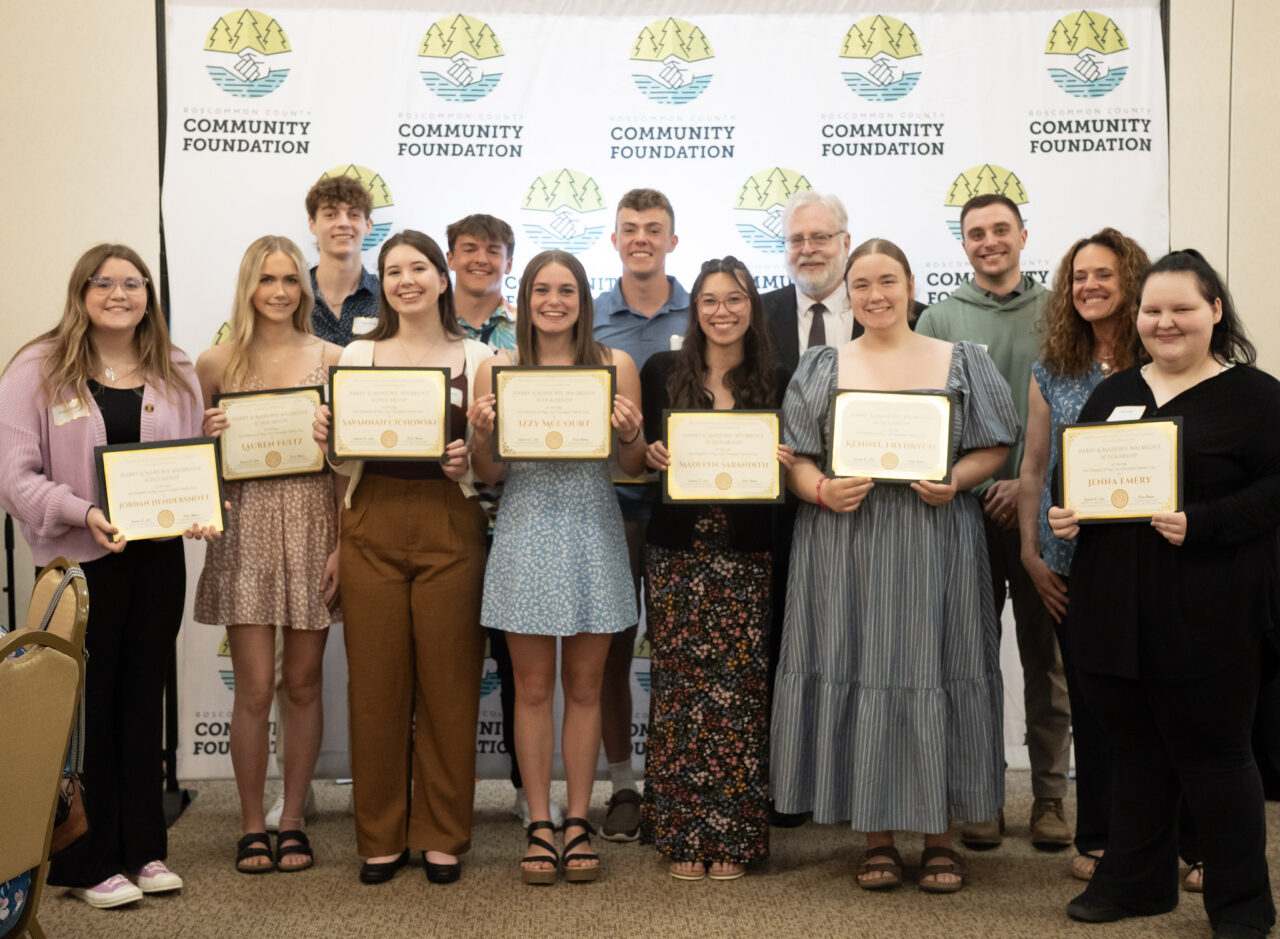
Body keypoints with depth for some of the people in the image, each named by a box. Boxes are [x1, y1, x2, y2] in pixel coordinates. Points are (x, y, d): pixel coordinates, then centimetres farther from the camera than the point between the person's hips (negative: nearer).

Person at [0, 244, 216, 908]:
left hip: (159, 557, 4)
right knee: (86, 709, 2)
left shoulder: (175, 374, 10)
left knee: (143, 702, 12)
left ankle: (143, 848, 24)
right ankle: (86, 862, 15)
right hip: (80, 560, -4)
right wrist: (84, 513, -23)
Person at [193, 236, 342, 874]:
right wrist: (206, 438, -9)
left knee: (303, 684, 6)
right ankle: (252, 825, 15)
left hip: (313, 528, 1)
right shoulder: (216, 363, 6)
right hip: (246, 530, 0)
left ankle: (292, 820, 20)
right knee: (254, 688, -2)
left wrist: (344, 543, -5)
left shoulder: (331, 359, 5)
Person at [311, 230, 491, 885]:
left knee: (447, 681, 2)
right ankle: (380, 837, 17)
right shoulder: (357, 356, 9)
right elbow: (345, 463, 10)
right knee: (376, 681, 3)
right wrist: (326, 438, -10)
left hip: (450, 529, -1)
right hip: (373, 528, 1)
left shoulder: (476, 358, 6)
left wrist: (467, 461, -14)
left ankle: (442, 836, 16)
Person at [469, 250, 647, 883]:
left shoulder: (616, 366, 3)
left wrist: (630, 435, -14)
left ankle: (578, 823, 20)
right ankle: (539, 826, 16)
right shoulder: (496, 369, 3)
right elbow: (489, 475, 5)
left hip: (592, 532, 0)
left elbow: (633, 469, 6)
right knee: (533, 689, 5)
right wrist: (482, 434, -13)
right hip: (526, 531, 0)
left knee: (584, 687, 8)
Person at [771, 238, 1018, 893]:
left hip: (934, 540, 0)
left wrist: (954, 481, -11)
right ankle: (877, 838, 13)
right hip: (845, 545, 1)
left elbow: (994, 447, 7)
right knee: (857, 673, 0)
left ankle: (939, 838, 13)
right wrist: (822, 490, -13)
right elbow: (794, 458, 6)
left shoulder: (960, 363, 9)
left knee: (932, 670, 0)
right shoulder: (822, 368, 11)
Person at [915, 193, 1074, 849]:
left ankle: (1049, 795, 15)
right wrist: (981, 486, -9)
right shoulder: (938, 321, 8)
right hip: (966, 511, 0)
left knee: (1046, 653, 4)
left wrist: (1032, 483, -10)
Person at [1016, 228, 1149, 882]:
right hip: (1073, 563, 3)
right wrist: (1031, 554, 5)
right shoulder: (1051, 371, 9)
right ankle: (1097, 839, 22)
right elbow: (1032, 467, 11)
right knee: (1090, 701, 9)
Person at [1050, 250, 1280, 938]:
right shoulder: (1113, 393, 13)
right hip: (1116, 612, 6)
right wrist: (1063, 514, -3)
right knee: (1134, 747, 15)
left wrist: (1202, 524, -23)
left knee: (1211, 751, 4)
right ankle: (1135, 881, 30)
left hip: (1206, 617, -5)